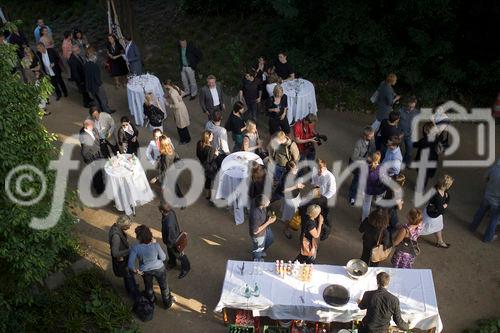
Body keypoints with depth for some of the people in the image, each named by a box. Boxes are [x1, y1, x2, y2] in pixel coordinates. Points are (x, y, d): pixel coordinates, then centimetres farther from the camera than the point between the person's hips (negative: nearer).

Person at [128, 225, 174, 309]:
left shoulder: (135, 247, -29)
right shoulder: (155, 245, -31)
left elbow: (131, 264, -24)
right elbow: (163, 258, -15)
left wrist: (136, 271, -4)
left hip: (145, 271, 1)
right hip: (159, 269, -1)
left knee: (148, 287, 32)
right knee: (164, 286, 26)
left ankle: (151, 301, 58)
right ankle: (167, 303, 48)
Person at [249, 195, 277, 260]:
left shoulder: (262, 207, -20)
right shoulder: (255, 215, -44)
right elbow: (255, 231, -33)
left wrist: (269, 216, -18)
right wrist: (268, 222, -31)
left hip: (266, 229, 8)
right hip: (258, 235, -8)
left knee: (270, 239, 36)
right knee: (258, 250, 22)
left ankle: (261, 251, 64)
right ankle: (257, 260, 54)